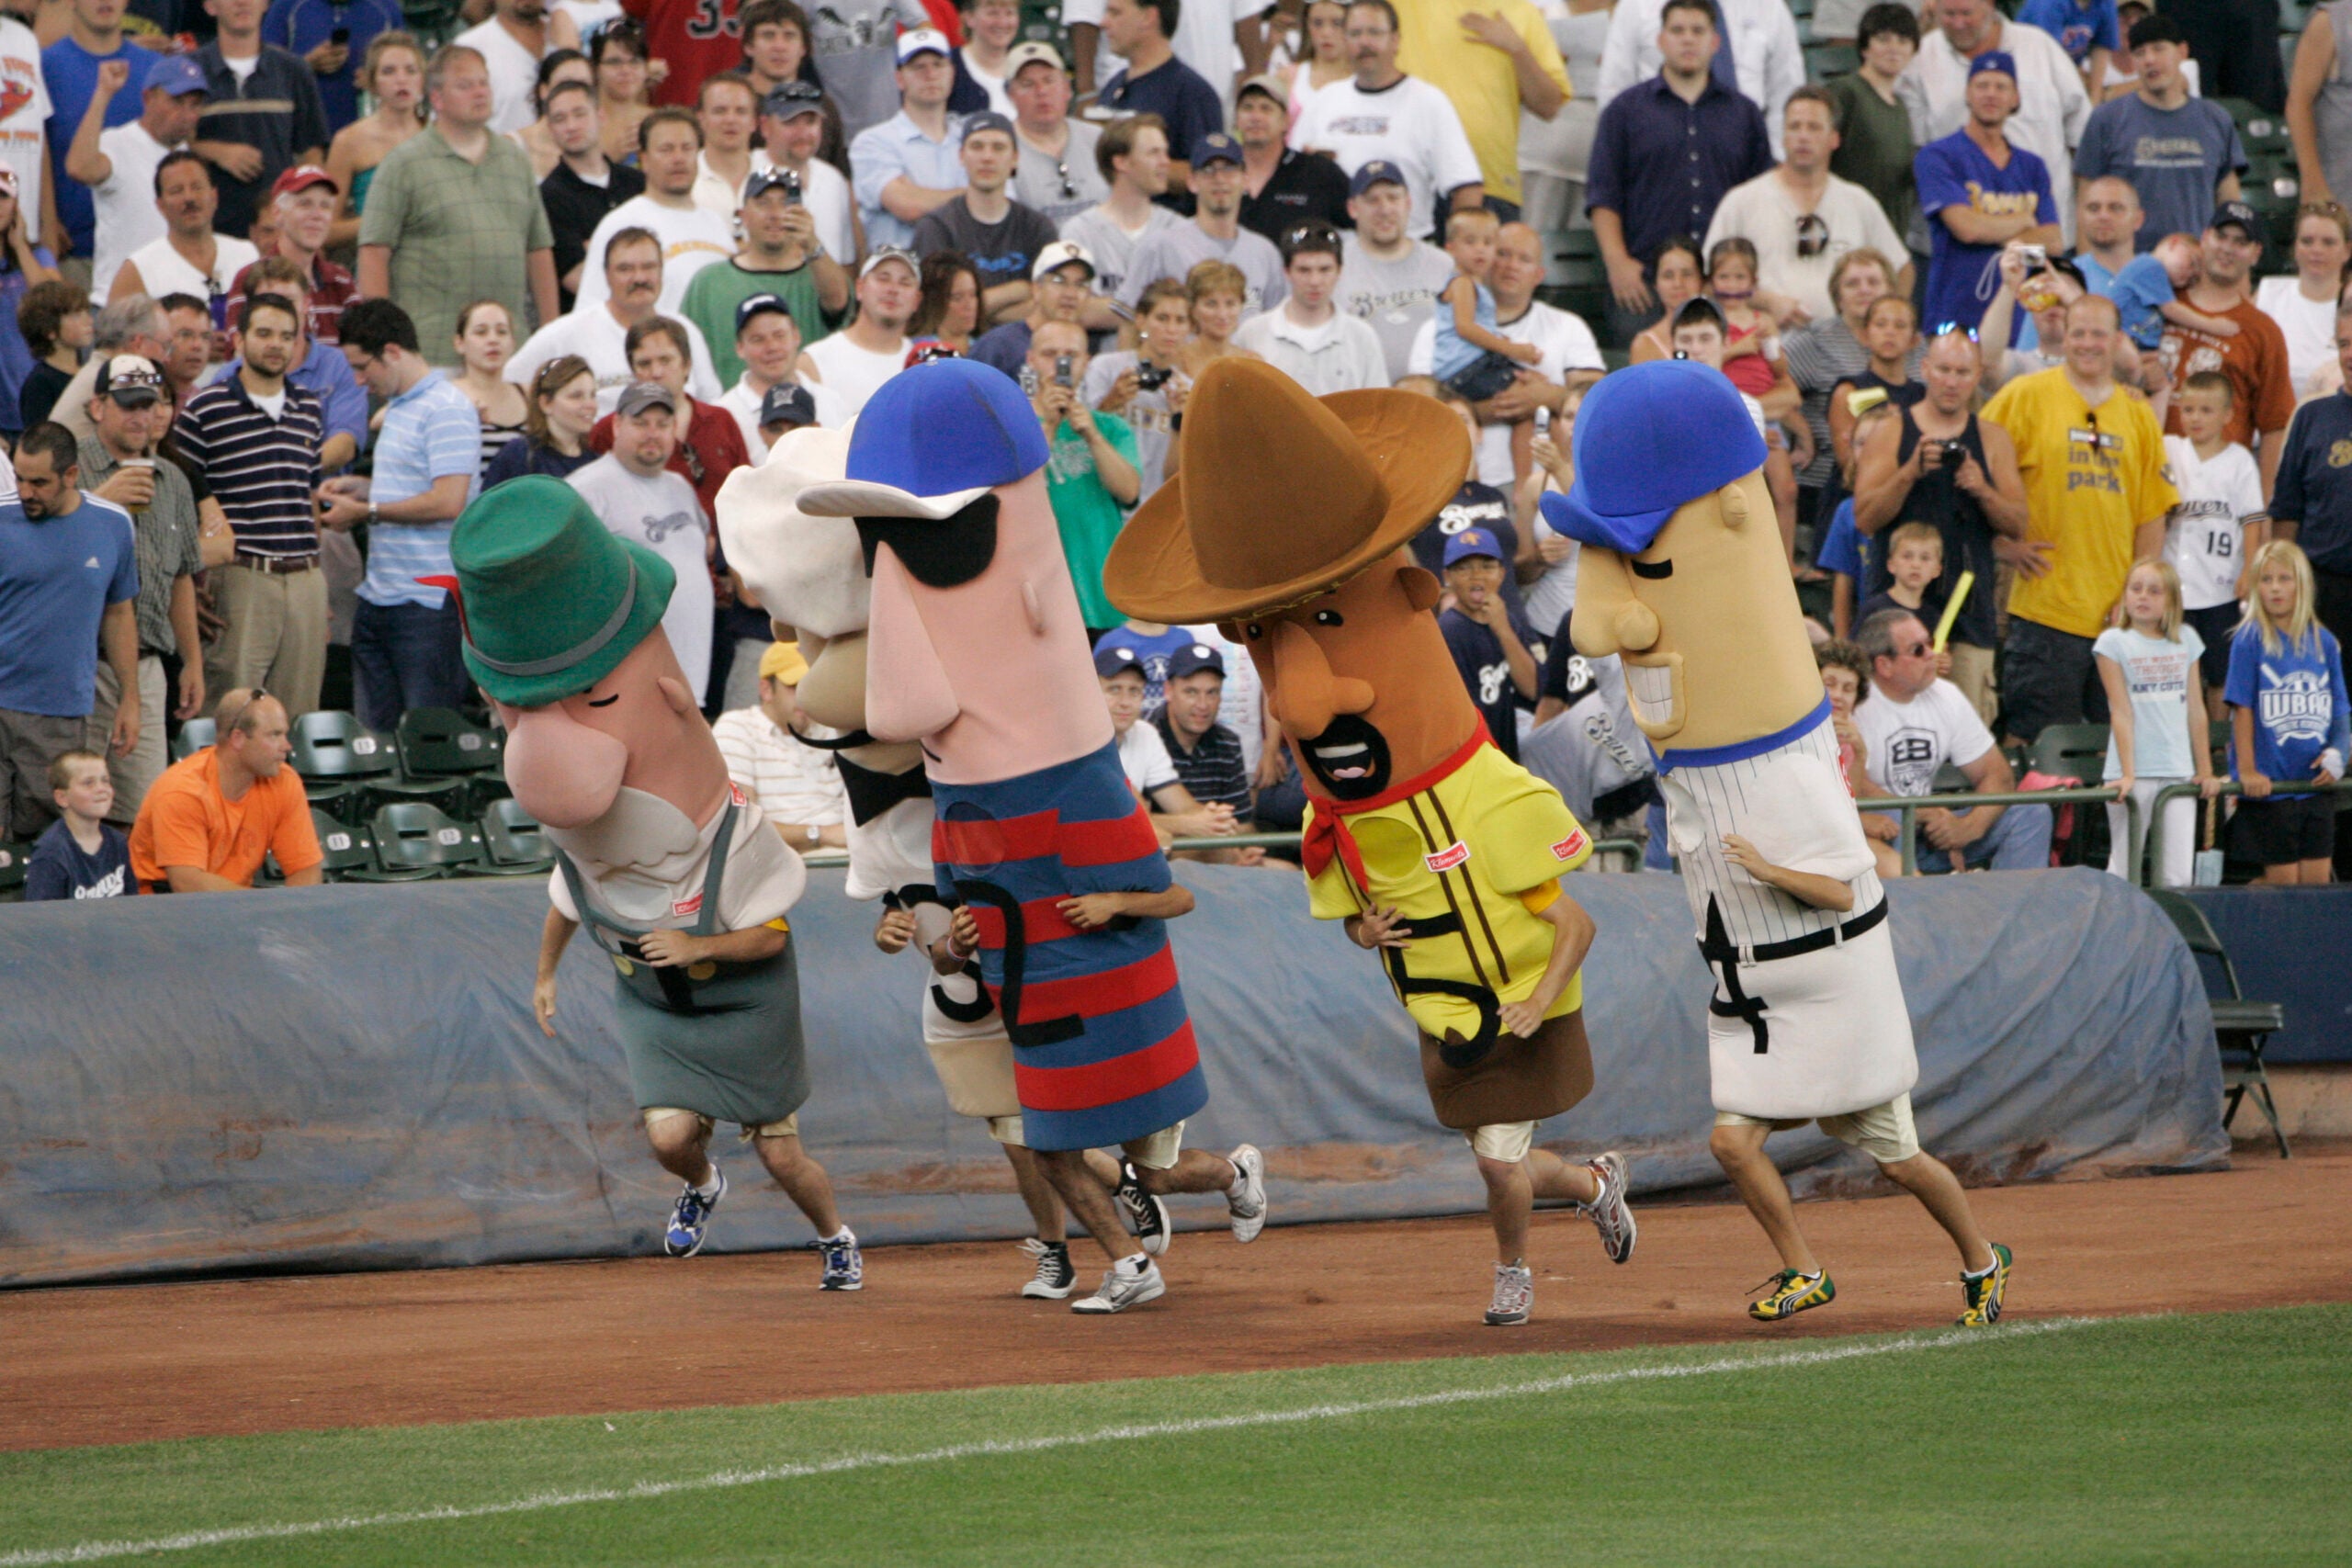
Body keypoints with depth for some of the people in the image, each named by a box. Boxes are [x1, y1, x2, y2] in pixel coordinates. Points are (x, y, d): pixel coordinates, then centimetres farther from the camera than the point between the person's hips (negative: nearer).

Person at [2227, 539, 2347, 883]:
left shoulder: (2324, 642, 7)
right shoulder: (2250, 640, -6)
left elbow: (2340, 710, 12)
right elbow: (2242, 709, -7)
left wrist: (2337, 752, -5)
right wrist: (2247, 771, -10)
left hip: (2317, 782, 4)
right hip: (2270, 785, -4)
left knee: (2318, 883, 3)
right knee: (2284, 882, -2)